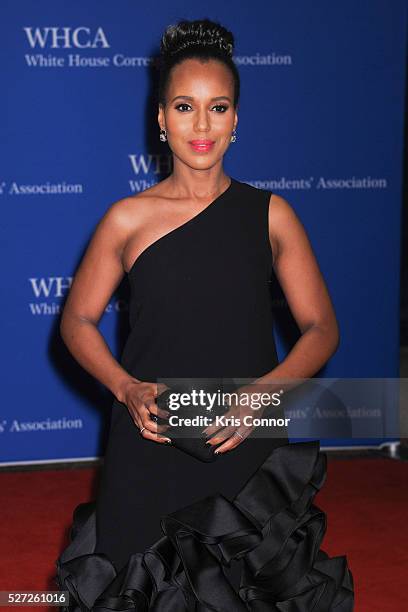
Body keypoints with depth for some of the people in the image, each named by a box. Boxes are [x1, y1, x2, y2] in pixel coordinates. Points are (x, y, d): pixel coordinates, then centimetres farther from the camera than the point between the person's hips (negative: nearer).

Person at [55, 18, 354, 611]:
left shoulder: (269, 215, 0)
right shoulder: (128, 219, -2)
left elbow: (321, 328, 1)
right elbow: (78, 321, 6)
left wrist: (261, 392, -15)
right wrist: (127, 389, -11)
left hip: (247, 448, 1)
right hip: (150, 444, 0)